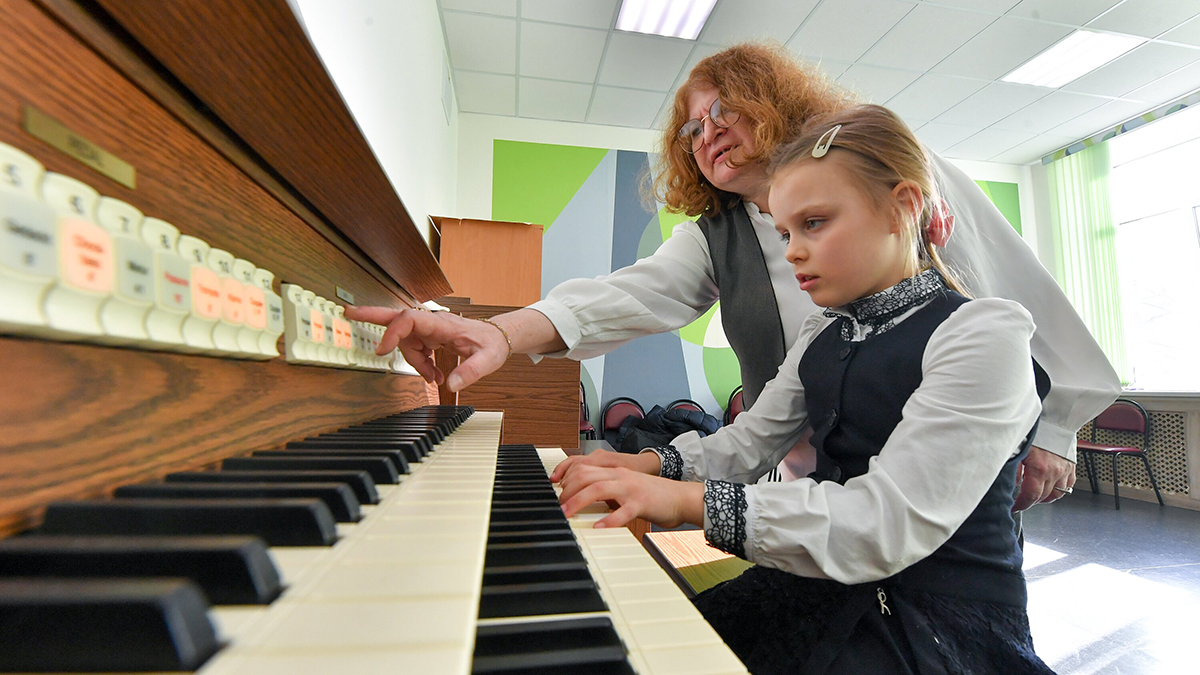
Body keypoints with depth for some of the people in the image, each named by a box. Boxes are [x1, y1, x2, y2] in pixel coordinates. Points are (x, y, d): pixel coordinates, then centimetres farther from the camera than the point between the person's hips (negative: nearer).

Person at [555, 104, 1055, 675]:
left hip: (949, 624, -5)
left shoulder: (984, 333, -15)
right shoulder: (820, 338, 8)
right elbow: (748, 445, 10)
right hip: (828, 590, 6)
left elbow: (886, 525, -25)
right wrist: (649, 467, -6)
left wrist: (690, 499, -29)